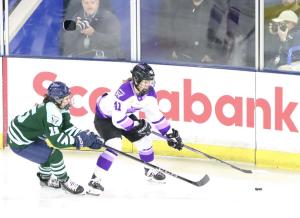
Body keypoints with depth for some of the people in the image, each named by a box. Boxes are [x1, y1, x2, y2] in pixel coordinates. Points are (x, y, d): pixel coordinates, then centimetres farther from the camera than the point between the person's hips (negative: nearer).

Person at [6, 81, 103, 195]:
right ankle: (64, 182, 8)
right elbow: (56, 140, -32)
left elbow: (67, 127, 3)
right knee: (55, 155, -12)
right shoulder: (52, 112, -31)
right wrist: (78, 140, -27)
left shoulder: (60, 107, -3)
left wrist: (86, 135, -8)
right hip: (19, 144, -10)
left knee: (49, 152, 25)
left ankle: (45, 178, 44)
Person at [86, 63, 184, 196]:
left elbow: (155, 115, -2)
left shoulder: (149, 92, -14)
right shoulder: (124, 92, -38)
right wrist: (137, 125, -27)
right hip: (105, 116, -8)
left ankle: (150, 171, 35)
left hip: (124, 115, 8)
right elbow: (117, 120, -37)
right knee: (114, 145, -27)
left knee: (143, 139, 8)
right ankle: (95, 180, -23)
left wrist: (170, 134, -2)